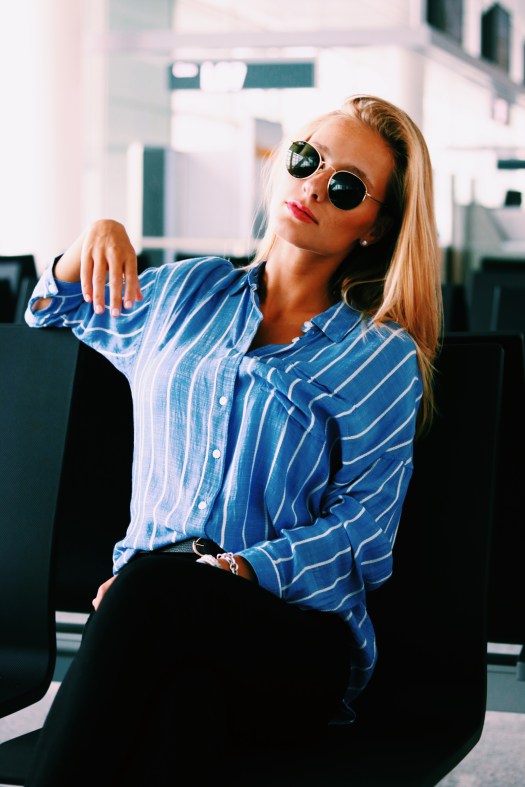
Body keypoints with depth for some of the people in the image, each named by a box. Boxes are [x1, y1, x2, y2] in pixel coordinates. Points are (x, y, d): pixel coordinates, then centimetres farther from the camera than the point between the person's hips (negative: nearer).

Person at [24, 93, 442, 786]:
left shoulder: (384, 359, 8)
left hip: (301, 631, -2)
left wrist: (230, 572, -16)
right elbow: (52, 311, 36)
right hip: (151, 608, 3)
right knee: (179, 702, -38)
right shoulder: (188, 292, 20)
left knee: (156, 583, -38)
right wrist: (95, 240, 14)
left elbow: (361, 530, -1)